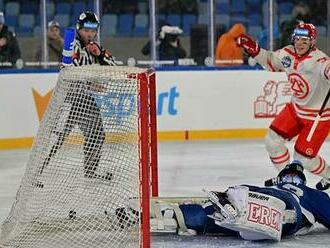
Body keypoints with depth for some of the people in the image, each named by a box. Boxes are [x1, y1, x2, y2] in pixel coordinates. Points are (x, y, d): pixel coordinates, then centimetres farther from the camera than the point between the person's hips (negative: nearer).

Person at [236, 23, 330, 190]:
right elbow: (271, 62, 14)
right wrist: (254, 50, 1)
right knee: (272, 140, 4)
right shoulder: (287, 54, -6)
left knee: (303, 158, -3)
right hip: (296, 108, 7)